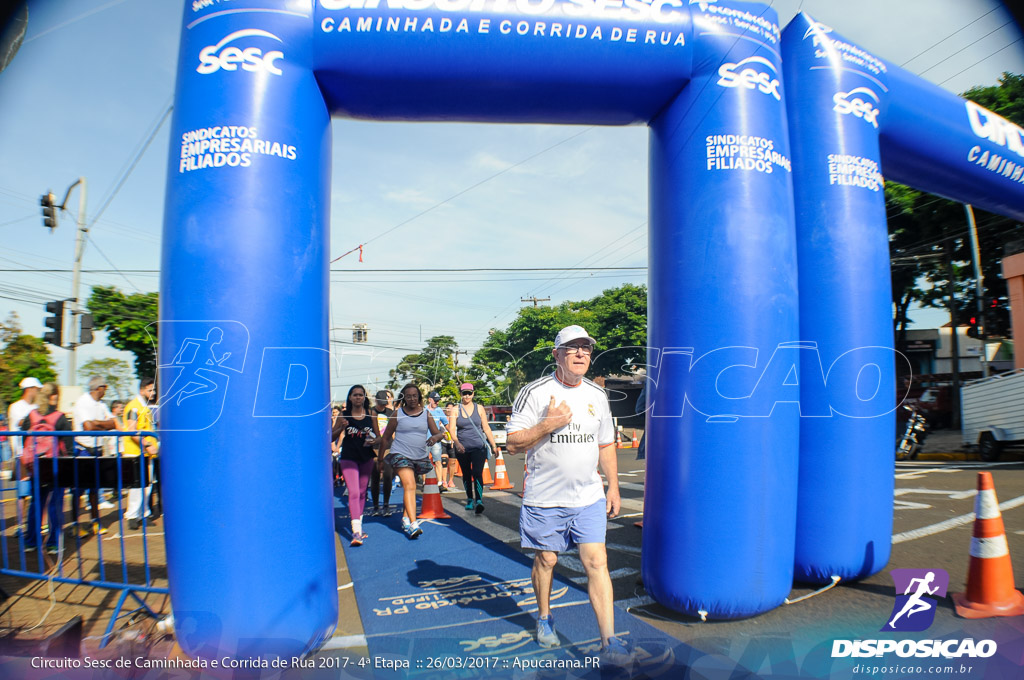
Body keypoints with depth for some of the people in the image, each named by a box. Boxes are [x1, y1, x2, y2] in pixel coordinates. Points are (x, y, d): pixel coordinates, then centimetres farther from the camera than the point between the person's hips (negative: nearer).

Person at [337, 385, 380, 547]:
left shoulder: (371, 414, 2)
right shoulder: (344, 415, -4)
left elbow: (378, 436, 9)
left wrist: (374, 441, -14)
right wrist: (342, 428, -22)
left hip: (367, 457, 3)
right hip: (349, 457, -3)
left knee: (362, 492, 15)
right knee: (353, 492, -13)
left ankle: (359, 525, 31)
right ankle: (356, 532, -18)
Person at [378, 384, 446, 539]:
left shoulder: (426, 414, 6)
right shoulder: (397, 414, 0)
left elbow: (439, 433, 4)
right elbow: (386, 437, 6)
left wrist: (435, 437, -20)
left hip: (421, 457, 4)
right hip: (401, 455, -4)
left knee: (409, 487, 14)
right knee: (409, 486, -19)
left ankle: (406, 518, 31)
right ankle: (413, 523, -26)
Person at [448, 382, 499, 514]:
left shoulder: (479, 408, 6)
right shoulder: (456, 410, 4)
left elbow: (486, 428, 9)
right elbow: (452, 428, -5)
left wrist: (494, 445, 6)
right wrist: (456, 442, -22)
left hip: (478, 447, -2)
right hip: (462, 448, 2)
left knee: (477, 473, -16)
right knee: (466, 475, 12)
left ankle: (479, 501, -22)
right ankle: (470, 499, 27)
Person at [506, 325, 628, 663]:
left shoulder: (597, 395, 6)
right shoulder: (535, 393, -8)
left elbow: (606, 445, 15)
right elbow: (514, 443, -9)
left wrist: (613, 487, 12)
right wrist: (548, 424, -21)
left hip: (590, 497, 3)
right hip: (545, 497, -2)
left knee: (597, 562, -4)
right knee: (546, 559, 13)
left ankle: (609, 640, 5)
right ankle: (544, 618, 38)